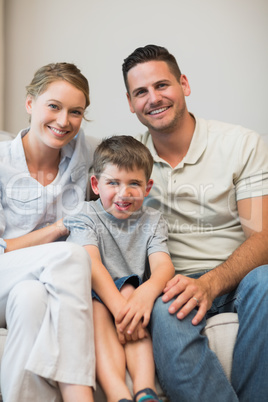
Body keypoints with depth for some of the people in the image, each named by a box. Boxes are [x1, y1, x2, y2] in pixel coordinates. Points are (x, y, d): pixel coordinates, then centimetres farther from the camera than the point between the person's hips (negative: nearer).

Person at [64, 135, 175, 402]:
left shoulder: (152, 222, 7)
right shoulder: (86, 217, 0)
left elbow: (163, 264, -12)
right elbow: (91, 264, -19)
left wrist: (147, 292, -37)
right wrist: (119, 305, -36)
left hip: (131, 294, 2)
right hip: (94, 295, -1)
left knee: (129, 290, -30)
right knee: (97, 309, -33)